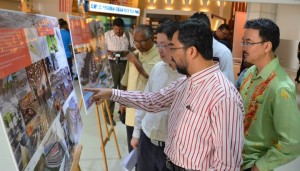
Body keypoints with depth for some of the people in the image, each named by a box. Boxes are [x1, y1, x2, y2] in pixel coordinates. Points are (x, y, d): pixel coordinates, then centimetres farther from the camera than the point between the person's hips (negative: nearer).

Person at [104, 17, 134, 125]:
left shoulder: (129, 35, 5)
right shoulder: (107, 35, -1)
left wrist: (127, 52, -12)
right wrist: (108, 52, -19)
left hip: (125, 63, 3)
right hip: (112, 63, -2)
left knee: (124, 88, 11)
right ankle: (108, 115, 7)